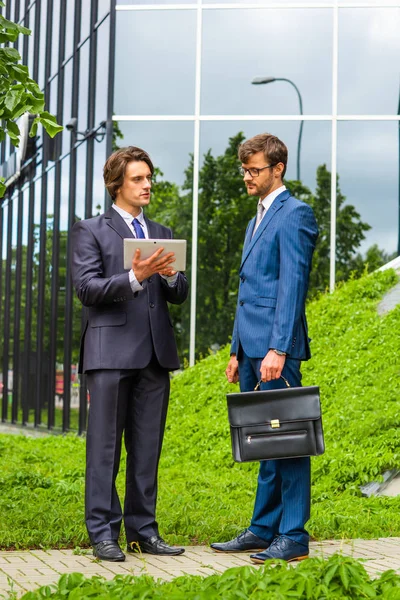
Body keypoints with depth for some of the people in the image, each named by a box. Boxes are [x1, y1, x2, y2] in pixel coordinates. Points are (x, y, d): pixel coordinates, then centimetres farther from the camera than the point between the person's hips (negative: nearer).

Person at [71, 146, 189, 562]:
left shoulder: (162, 234, 19)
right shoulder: (90, 231, 4)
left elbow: (180, 296, 15)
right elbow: (86, 288, -7)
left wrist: (171, 276, -7)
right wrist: (135, 278, -19)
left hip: (155, 353, 5)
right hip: (111, 351, -5)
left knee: (148, 446, 7)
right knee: (105, 445, -3)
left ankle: (143, 530, 13)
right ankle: (103, 533, 1)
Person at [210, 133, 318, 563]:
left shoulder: (294, 214, -7)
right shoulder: (258, 218, 23)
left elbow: (292, 286, -15)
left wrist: (278, 348, -22)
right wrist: (237, 350, 21)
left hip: (276, 347, -9)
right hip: (251, 347, 9)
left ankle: (293, 536, -1)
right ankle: (263, 530, 19)